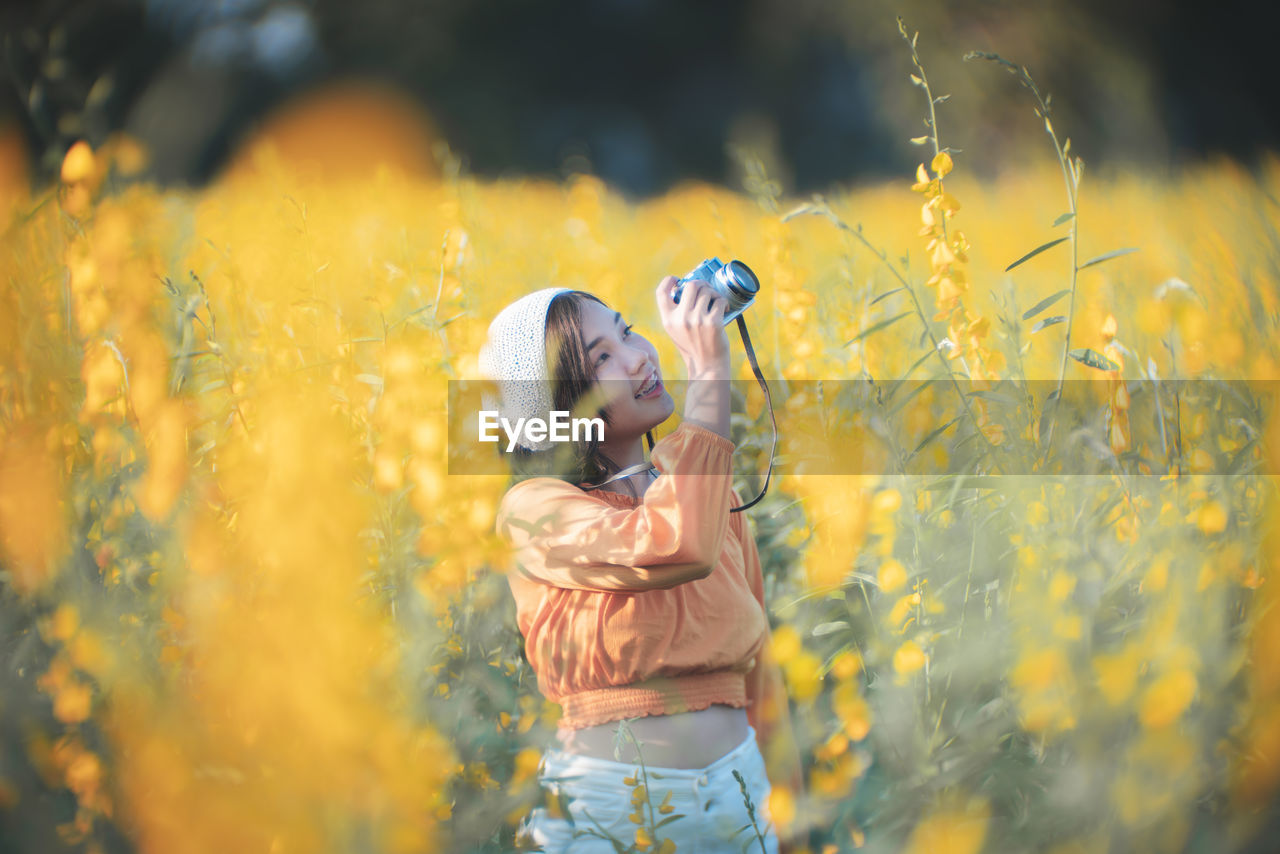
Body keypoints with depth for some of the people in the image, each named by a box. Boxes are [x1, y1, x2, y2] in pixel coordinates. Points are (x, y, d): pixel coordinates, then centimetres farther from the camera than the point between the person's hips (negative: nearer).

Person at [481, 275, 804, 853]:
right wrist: (709, 367, -23)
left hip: (737, 795, 5)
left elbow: (760, 675, 13)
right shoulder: (533, 509, -10)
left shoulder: (716, 494, 9)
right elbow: (679, 546, -28)